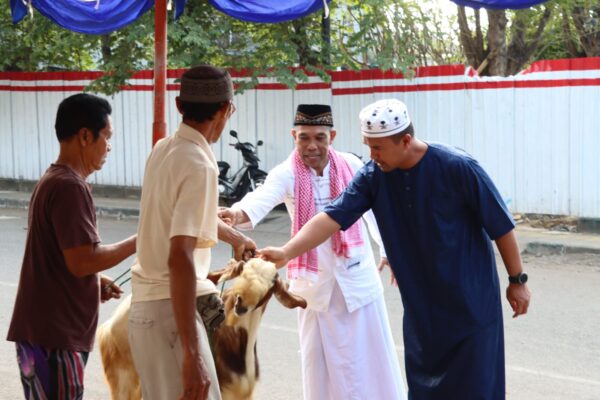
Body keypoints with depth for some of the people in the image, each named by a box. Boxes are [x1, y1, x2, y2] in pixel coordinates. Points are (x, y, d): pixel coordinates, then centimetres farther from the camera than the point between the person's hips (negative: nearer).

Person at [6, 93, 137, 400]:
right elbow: (82, 261, -22)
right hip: (54, 334, -10)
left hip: (45, 329, 10)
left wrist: (96, 283, 12)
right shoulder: (70, 187, -17)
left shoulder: (52, 181, 14)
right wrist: (137, 242, -11)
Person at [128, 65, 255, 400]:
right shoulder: (199, 166, -19)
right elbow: (179, 258, -28)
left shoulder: (163, 150, 8)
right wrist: (192, 353, -29)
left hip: (146, 307, 9)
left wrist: (235, 237, 49)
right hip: (170, 310, -9)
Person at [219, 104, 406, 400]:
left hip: (357, 277, 1)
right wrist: (239, 213, -53)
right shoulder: (287, 174, -11)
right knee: (320, 360, 10)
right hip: (314, 283, -1)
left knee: (371, 357, 8)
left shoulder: (351, 165, -5)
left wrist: (388, 249, 16)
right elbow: (264, 197, -32)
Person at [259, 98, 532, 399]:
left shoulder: (459, 168, -20)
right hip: (421, 304, 4)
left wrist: (517, 280, -6)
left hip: (472, 299, -4)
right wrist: (287, 252, -28)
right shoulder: (373, 176, -8)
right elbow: (332, 217, -15)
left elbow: (501, 226, -12)